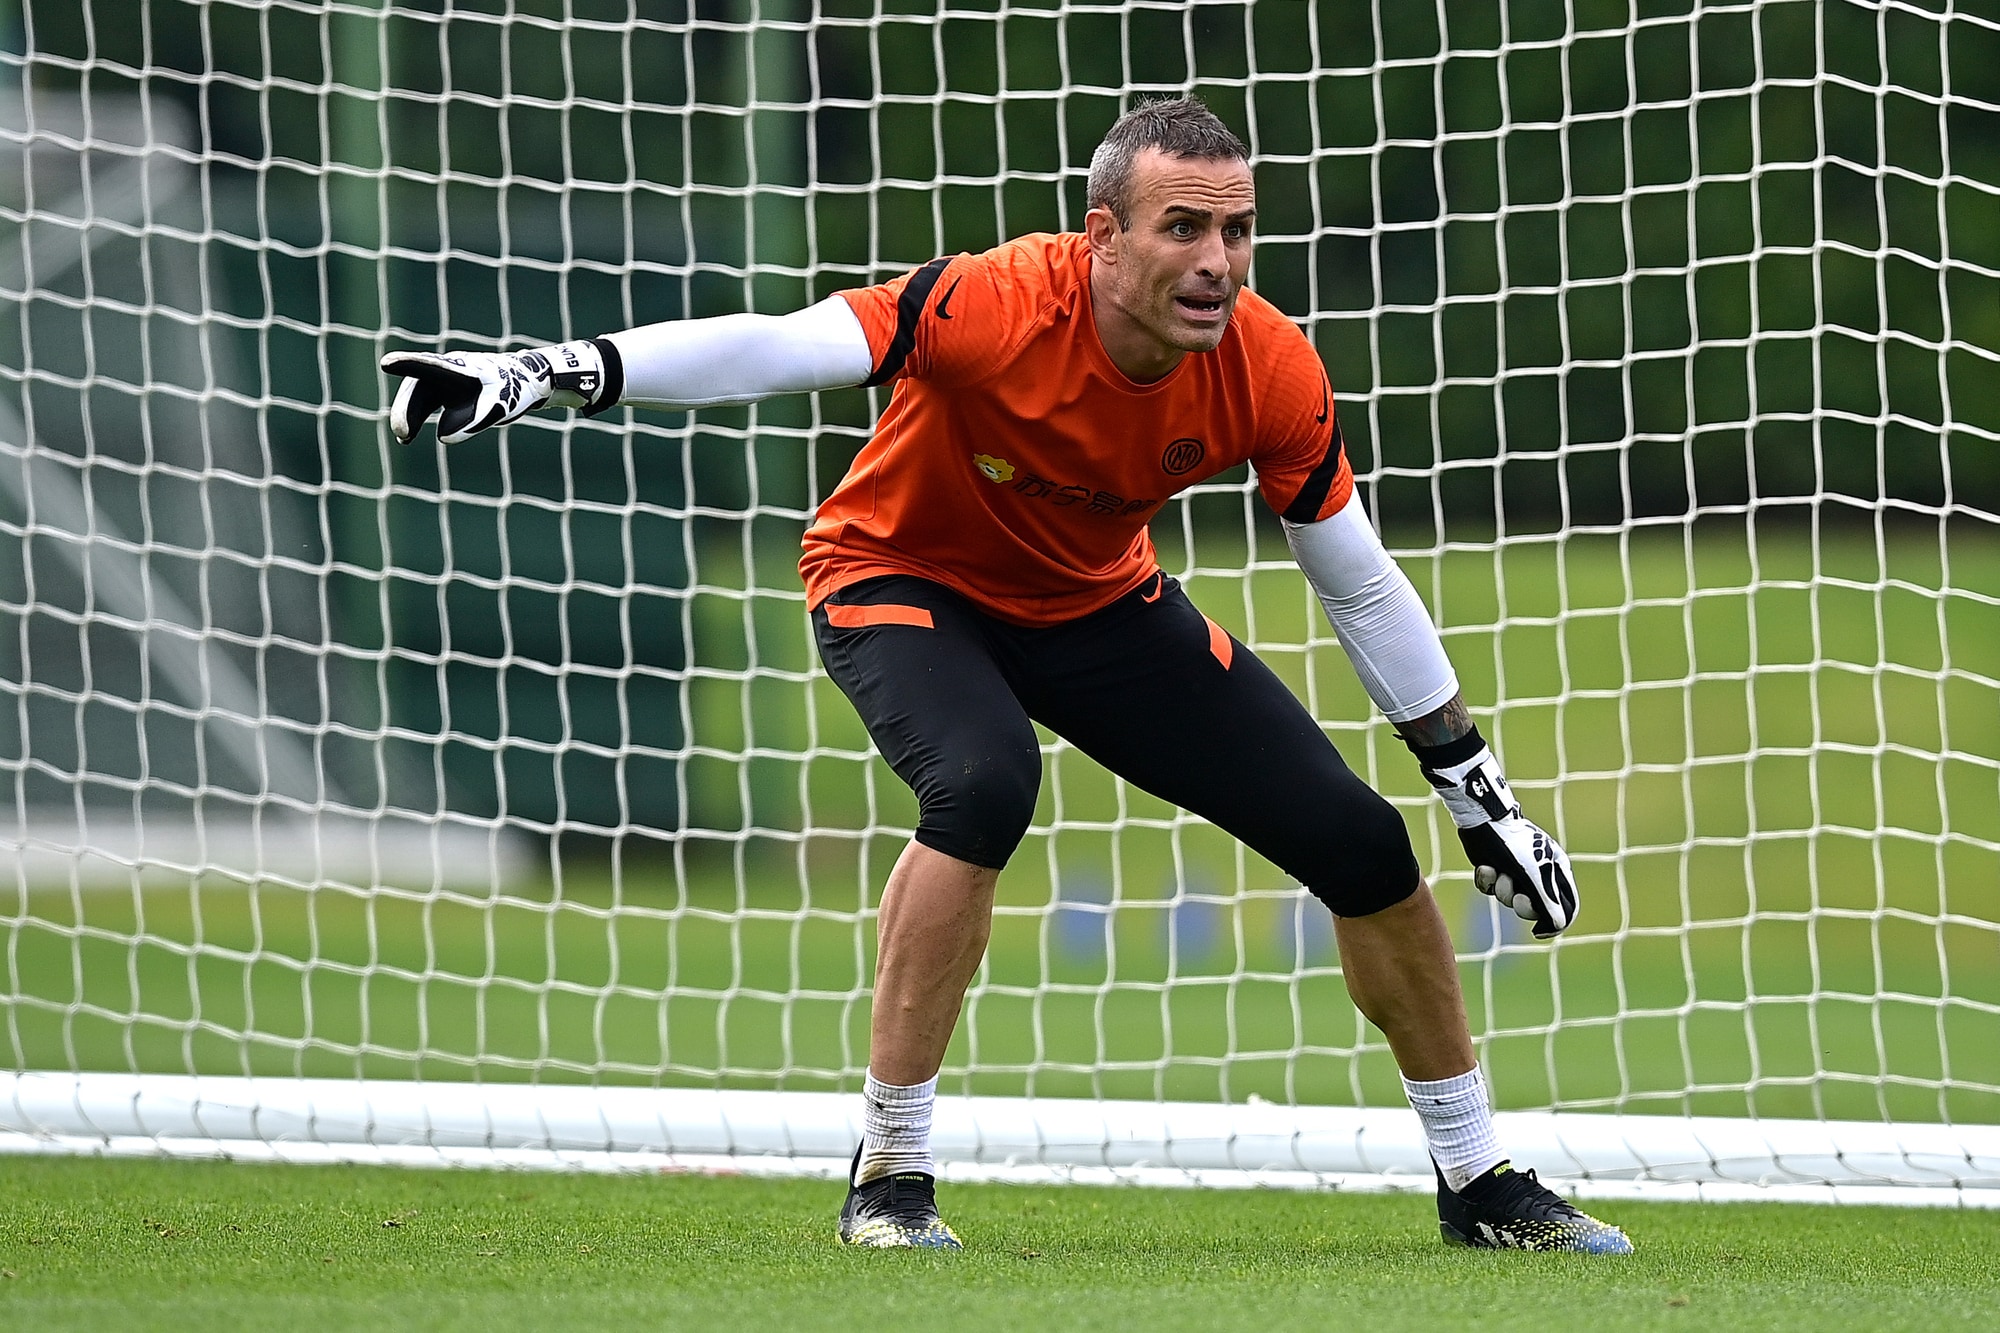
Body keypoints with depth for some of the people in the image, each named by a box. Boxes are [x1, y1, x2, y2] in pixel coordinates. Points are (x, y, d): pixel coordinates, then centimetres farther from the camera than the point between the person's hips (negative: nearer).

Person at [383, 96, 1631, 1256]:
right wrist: (550, 374, -55)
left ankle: (1480, 1185, 19)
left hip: (1100, 603, 5)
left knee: (1362, 844, -3)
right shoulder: (1001, 307, -35)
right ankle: (889, 1180, -23)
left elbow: (1361, 585, -8)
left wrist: (1480, 789, -4)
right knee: (985, 781, -37)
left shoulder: (1269, 370, -21)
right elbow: (775, 348, -43)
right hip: (903, 582, -5)